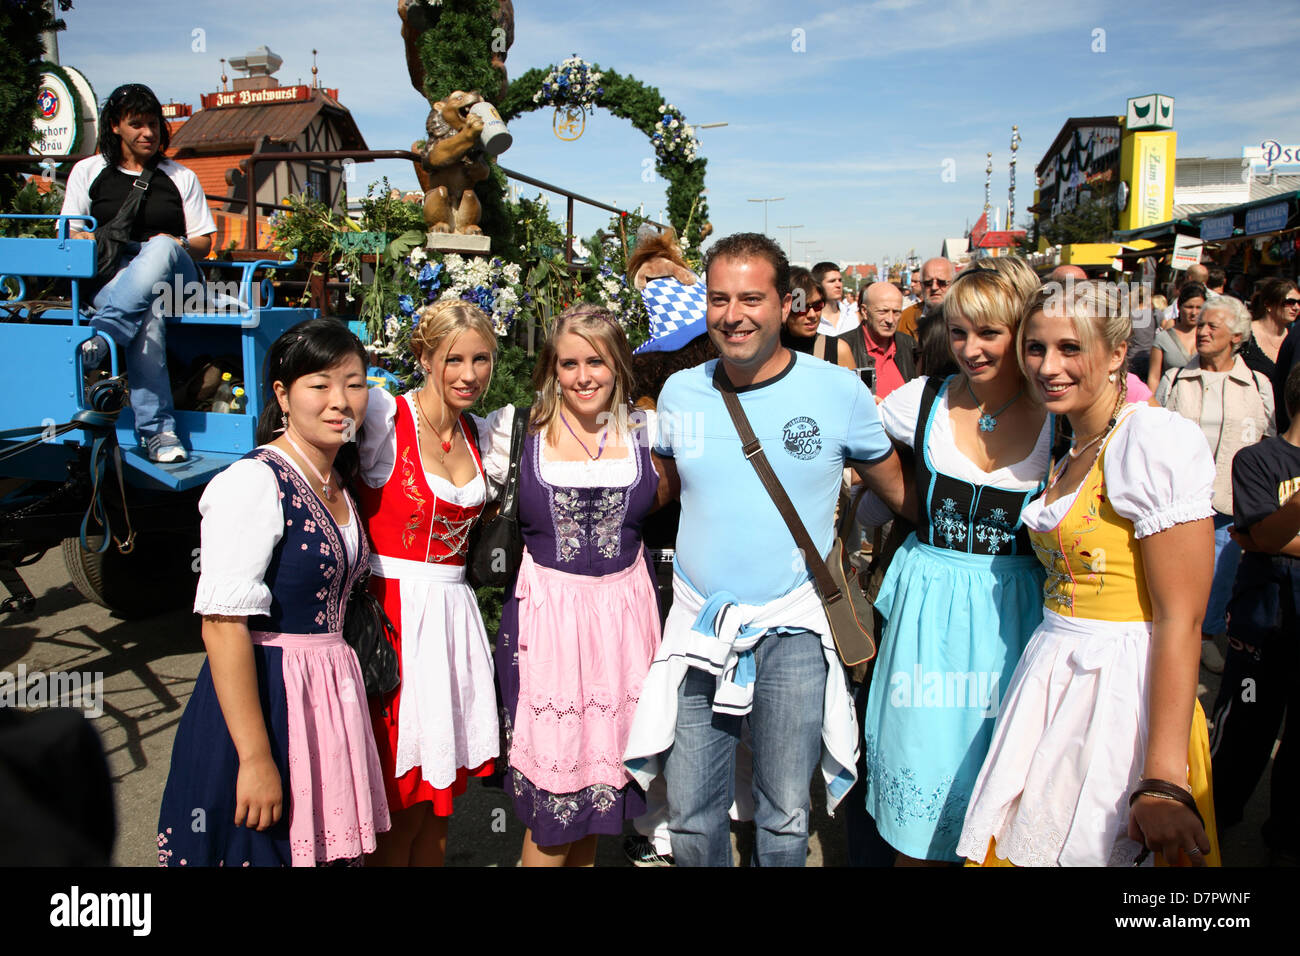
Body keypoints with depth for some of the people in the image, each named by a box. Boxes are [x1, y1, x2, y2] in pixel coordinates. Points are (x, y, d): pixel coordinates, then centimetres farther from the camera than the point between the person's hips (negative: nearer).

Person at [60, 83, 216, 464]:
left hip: (174, 277, 1)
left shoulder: (180, 177, 21)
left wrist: (177, 246, -7)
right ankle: (157, 429, -48)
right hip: (109, 279, -1)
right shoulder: (88, 171, 20)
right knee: (148, 313, -39)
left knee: (161, 249, -39)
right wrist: (88, 242, -8)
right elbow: (69, 233, 16)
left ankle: (103, 336, -53)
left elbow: (204, 242, 16)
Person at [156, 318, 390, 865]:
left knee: (326, 850, 16)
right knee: (265, 850, 6)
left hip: (330, 695, 8)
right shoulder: (252, 482, -16)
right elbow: (223, 623, -22)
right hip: (263, 696, -8)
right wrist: (256, 758, -24)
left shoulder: (337, 484, 10)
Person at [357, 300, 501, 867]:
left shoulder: (482, 435, 10)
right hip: (392, 612, -6)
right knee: (401, 805, 4)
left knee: (440, 794, 15)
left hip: (453, 615, 6)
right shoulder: (385, 418, -10)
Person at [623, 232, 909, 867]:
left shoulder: (839, 392, -6)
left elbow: (899, 492, 7)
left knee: (785, 817, 10)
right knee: (690, 815, 11)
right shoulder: (680, 393, 1)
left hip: (793, 629, -2)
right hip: (698, 624, 2)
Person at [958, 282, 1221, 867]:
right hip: (1054, 675, 7)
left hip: (1122, 685, -7)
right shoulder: (1070, 451, 12)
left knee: (1080, 850, 5)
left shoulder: (1157, 441, -15)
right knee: (1014, 845, 13)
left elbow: (1180, 620, -19)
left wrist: (1163, 780, -22)